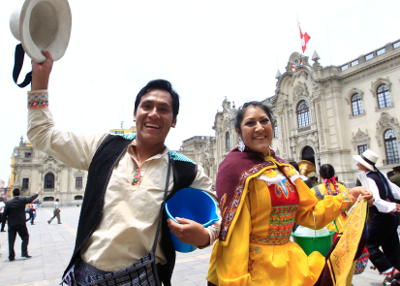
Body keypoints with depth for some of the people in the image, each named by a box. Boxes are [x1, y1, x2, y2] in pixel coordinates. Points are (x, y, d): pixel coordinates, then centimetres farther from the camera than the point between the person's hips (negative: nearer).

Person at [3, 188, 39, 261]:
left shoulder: (8, 203, -5)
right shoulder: (23, 200, -7)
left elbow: (5, 214, -3)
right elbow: (31, 199, 11)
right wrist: (36, 194, 29)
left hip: (11, 224, 2)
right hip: (21, 223, -2)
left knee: (11, 240, 8)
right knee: (25, 237, 10)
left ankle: (11, 256, 11)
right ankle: (24, 253, 1)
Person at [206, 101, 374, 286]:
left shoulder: (283, 168, 8)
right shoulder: (234, 166, -15)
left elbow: (308, 213, 10)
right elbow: (232, 231, -20)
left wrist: (347, 197, 1)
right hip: (252, 269, -6)